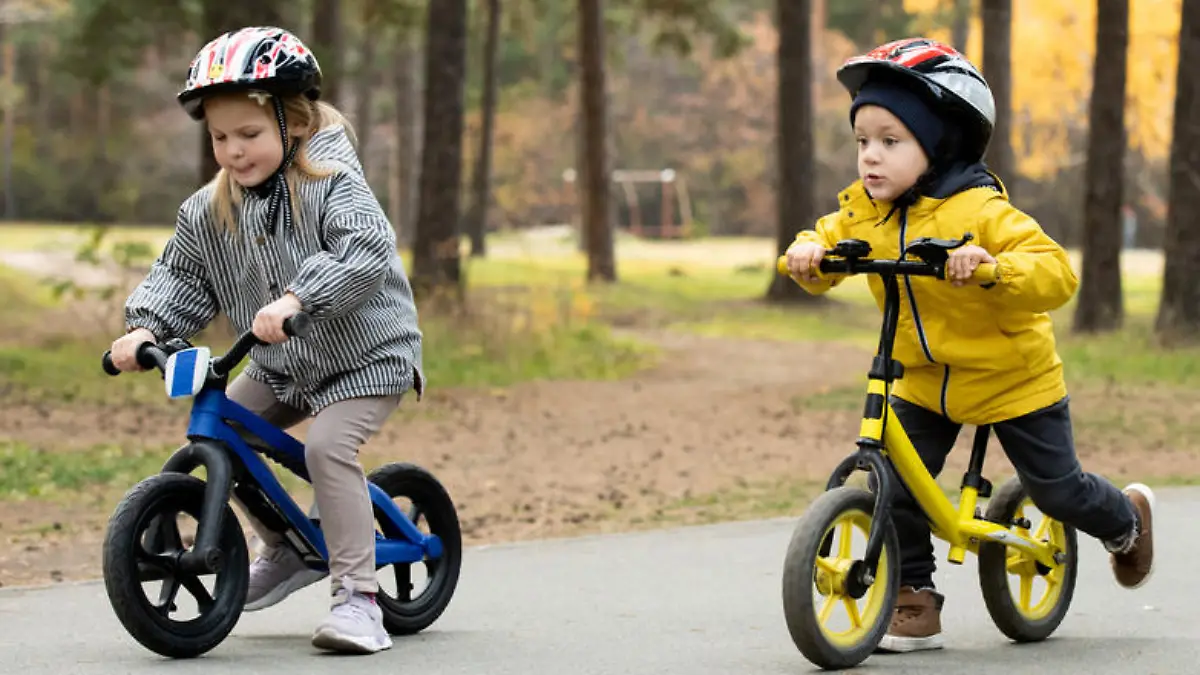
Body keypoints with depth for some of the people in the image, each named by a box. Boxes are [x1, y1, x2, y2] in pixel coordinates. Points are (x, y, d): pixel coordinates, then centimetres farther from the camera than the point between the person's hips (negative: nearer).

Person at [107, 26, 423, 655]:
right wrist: (145, 327, -13)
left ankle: (357, 596, -22)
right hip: (281, 366, 7)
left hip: (364, 354, -7)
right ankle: (287, 549, 23)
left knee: (328, 446, -27)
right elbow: (179, 278, 7)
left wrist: (296, 297, -48)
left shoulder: (330, 183, -21)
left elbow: (366, 250, -36)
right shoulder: (209, 212, -2)